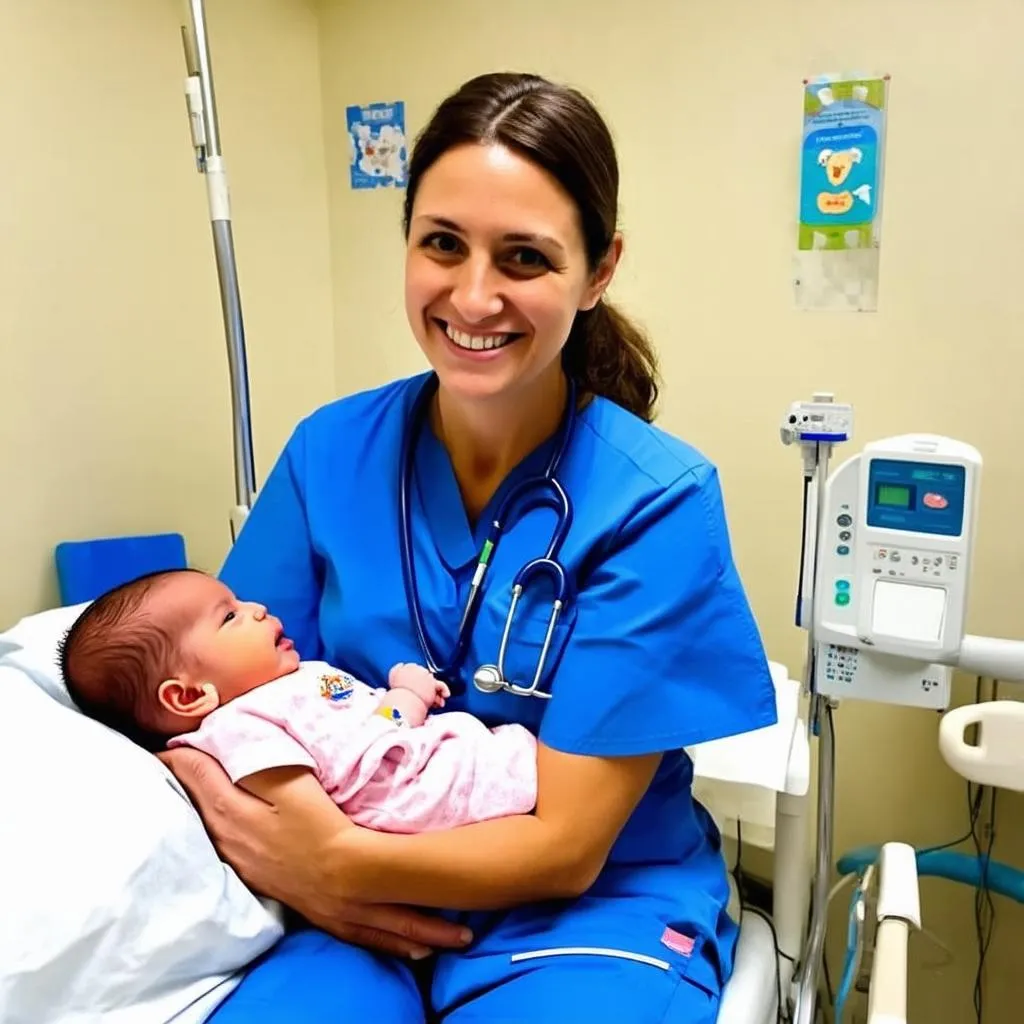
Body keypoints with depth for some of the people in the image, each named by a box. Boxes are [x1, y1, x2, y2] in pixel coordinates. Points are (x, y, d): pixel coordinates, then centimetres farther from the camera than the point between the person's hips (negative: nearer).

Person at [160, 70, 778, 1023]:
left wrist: (334, 863, -21)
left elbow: (565, 847, -14)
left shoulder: (656, 500, -16)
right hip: (366, 913, 2)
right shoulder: (330, 452, -6)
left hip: (598, 906, -1)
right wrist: (306, 874, -17)